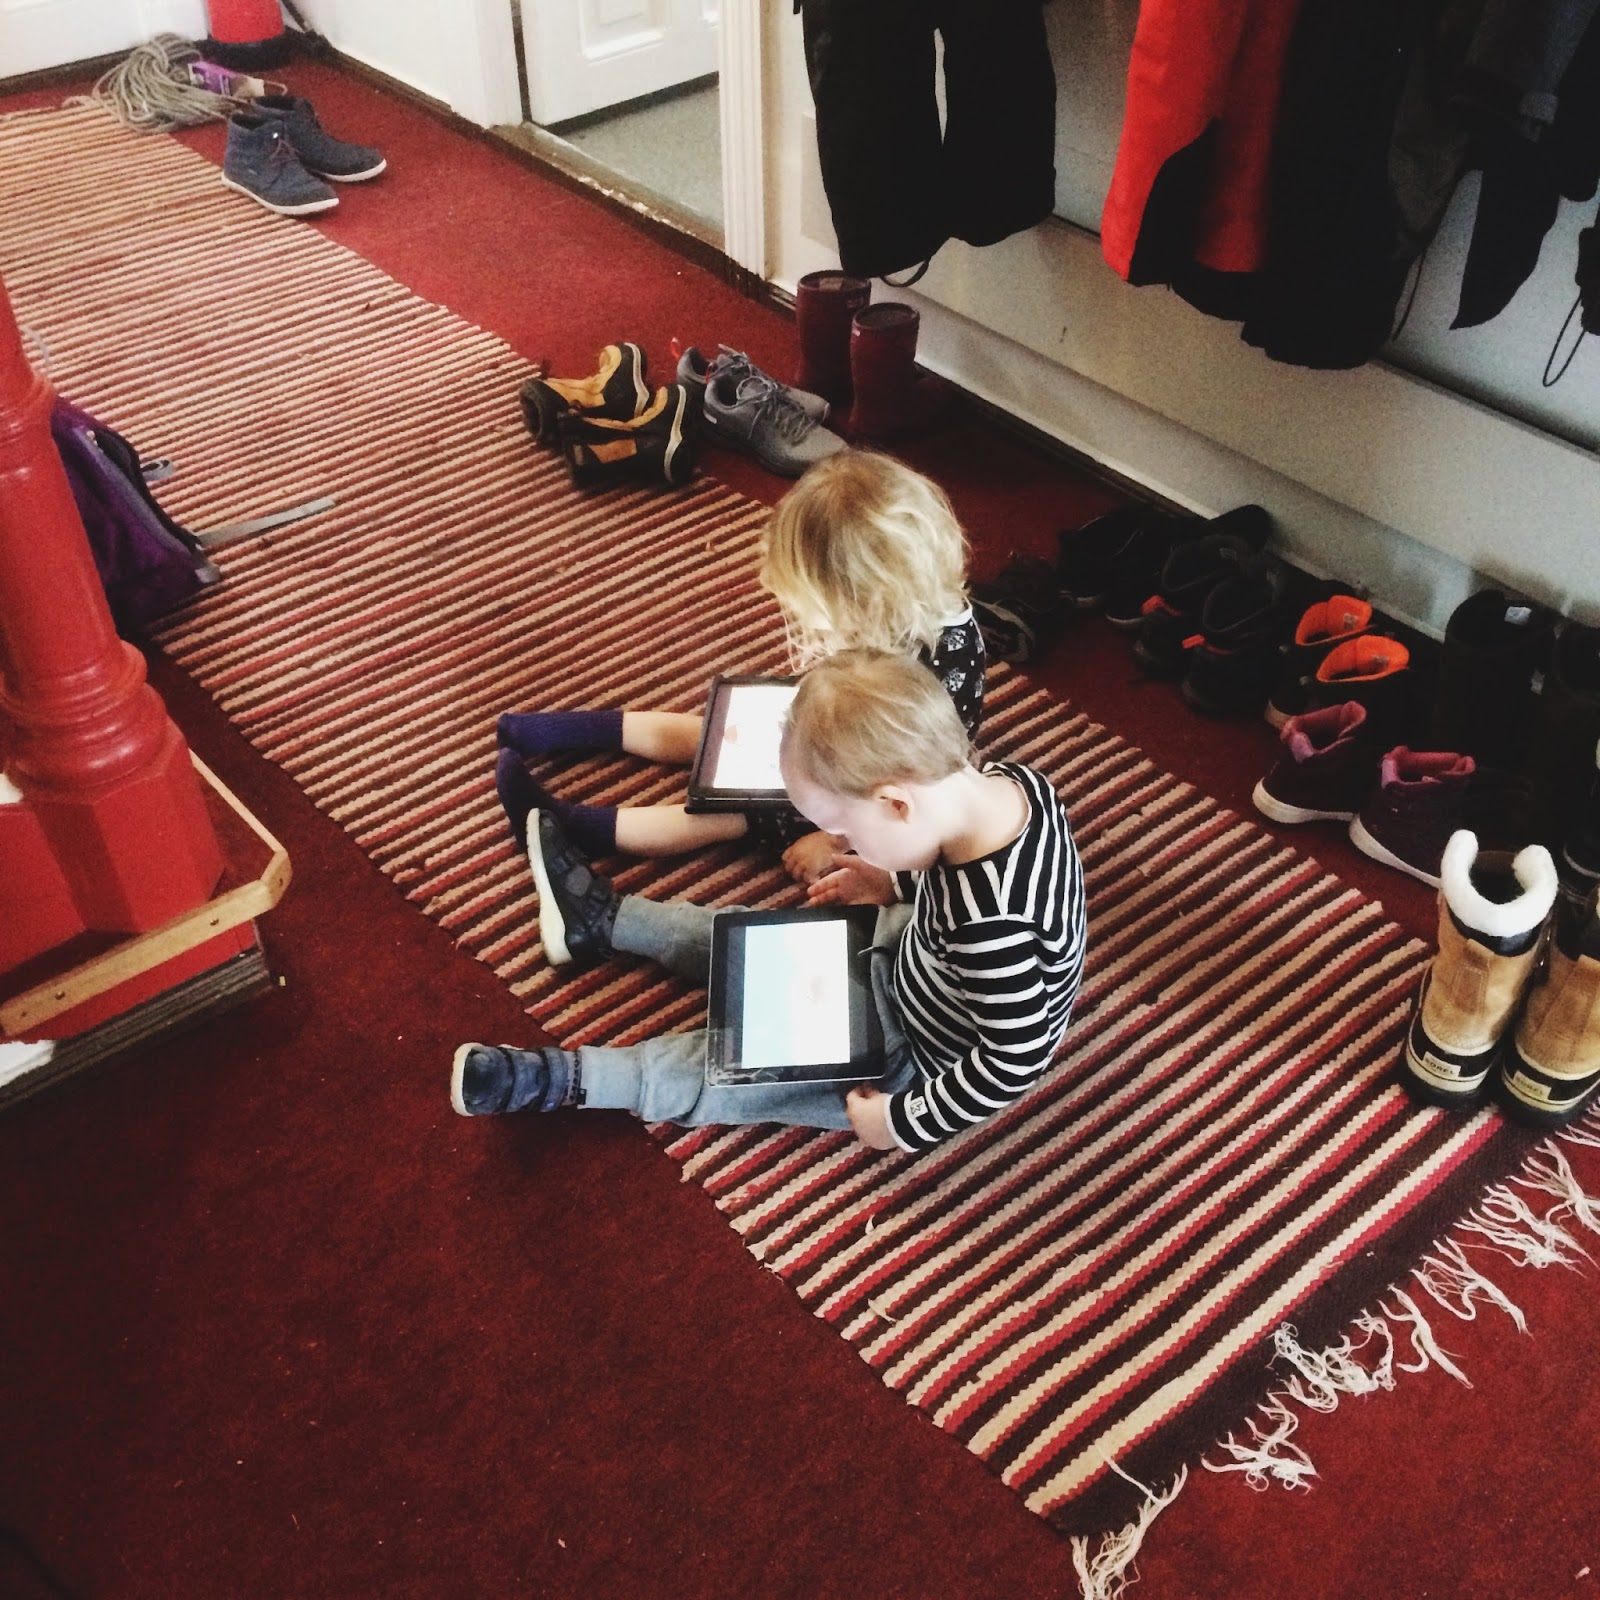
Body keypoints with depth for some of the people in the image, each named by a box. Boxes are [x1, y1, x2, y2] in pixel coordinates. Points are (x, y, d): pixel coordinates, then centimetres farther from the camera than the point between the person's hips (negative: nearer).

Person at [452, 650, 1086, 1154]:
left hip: (925, 1057, -7)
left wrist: (908, 1122, -21)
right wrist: (896, 883, -3)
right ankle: (599, 917, 34)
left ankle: (561, 1078, 14)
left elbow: (1016, 1059, -33)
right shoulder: (1004, 779, -21)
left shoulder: (990, 924, -44)